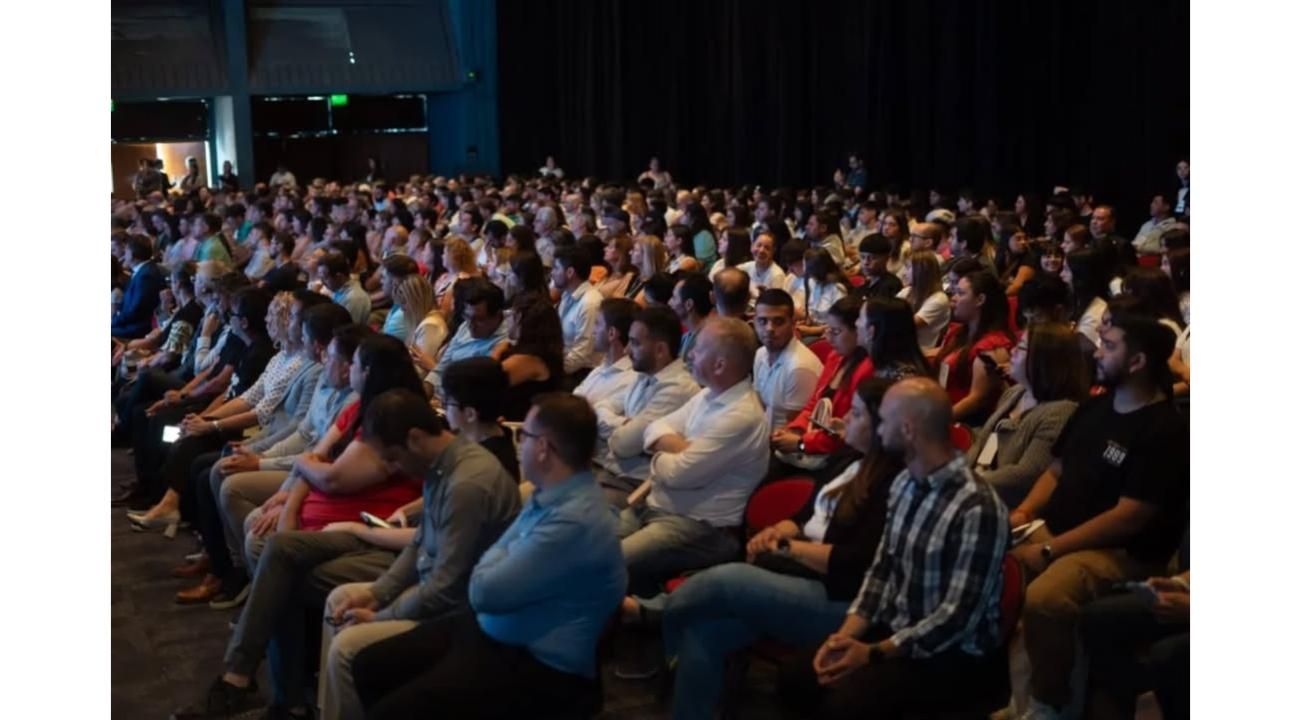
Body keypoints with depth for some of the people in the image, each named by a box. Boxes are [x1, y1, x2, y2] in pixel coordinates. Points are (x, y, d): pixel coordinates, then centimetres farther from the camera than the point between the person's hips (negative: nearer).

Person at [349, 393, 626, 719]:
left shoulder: (575, 520, -27)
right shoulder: (547, 496, 6)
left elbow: (485, 591, -22)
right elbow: (499, 560, 15)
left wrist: (495, 558, -2)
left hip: (538, 668, -10)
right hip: (490, 630, 10)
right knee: (369, 665, 7)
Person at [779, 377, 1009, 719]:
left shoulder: (977, 508, -23)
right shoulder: (903, 485, 4)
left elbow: (958, 617, -23)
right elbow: (881, 569, 8)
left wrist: (874, 653, -21)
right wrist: (846, 633, -8)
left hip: (955, 653, -7)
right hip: (896, 632, 7)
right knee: (797, 675, -8)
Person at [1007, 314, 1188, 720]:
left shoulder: (1165, 430, -14)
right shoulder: (1094, 408, 12)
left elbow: (1128, 518, -19)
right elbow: (1056, 470, 21)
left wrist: (1049, 550, -20)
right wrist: (1025, 511, 0)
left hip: (1121, 553, -8)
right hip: (1054, 532, 8)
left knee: (1042, 600, -35)